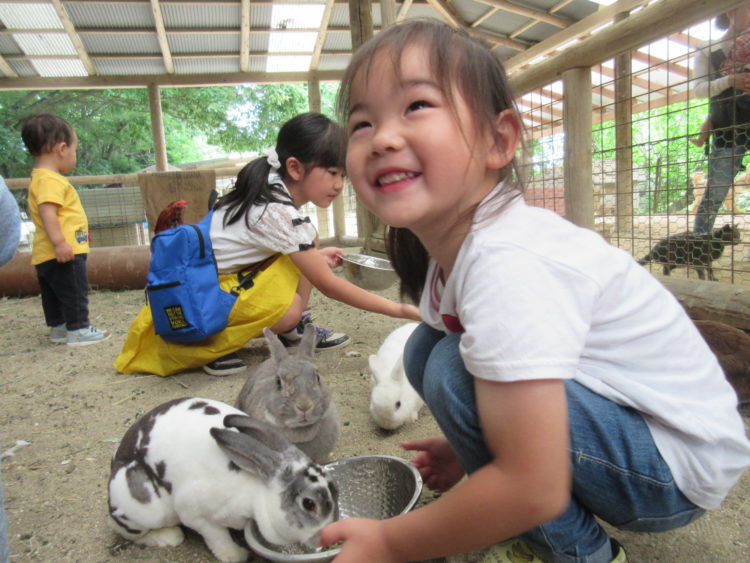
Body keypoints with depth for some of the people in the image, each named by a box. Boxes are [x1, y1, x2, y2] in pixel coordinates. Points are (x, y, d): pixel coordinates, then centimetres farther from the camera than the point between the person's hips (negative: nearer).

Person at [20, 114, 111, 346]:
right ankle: (78, 329, 3)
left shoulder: (41, 178, 17)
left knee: (53, 294, 18)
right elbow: (47, 211, -28)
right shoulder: (50, 180, -17)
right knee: (75, 291, -3)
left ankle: (57, 327, 28)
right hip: (62, 253, -11)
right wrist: (60, 241, -32)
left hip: (47, 254, 11)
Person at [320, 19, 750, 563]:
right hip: (612, 411, 8)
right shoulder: (448, 246, -4)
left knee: (454, 374, -26)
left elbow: (534, 489, -30)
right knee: (427, 350, 0)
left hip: (681, 463, -8)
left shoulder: (505, 261, -32)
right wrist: (469, 449, 8)